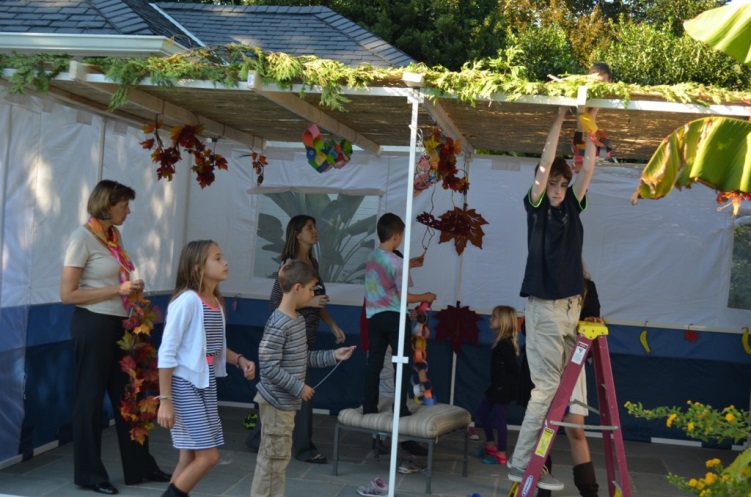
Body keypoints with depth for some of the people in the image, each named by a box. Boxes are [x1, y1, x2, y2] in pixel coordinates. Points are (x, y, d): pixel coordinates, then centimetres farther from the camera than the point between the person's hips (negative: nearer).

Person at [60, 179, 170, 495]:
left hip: (117, 325, 8)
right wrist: (117, 290, -18)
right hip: (93, 325, -8)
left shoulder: (113, 236, 11)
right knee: (91, 397, 3)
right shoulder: (83, 238, -12)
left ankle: (139, 466, 21)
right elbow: (67, 294, -16)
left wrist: (130, 292, 2)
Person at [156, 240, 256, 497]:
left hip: (205, 386, 8)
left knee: (190, 457, 11)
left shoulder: (216, 302, 7)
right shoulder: (187, 300, -18)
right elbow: (167, 353, -18)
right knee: (208, 456, -7)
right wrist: (165, 400, -18)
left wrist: (240, 360, 3)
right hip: (185, 387, -8)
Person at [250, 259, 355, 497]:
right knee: (272, 457, 0)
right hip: (276, 401, -10)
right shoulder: (278, 325, -22)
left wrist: (333, 356, 10)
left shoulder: (299, 320, 9)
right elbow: (269, 367, -24)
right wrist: (299, 388, -20)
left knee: (280, 456, 17)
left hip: (286, 401, 10)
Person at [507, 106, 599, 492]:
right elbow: (545, 165, -10)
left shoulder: (572, 207, 12)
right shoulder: (535, 206, 0)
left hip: (572, 305, 6)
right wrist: (559, 118, -7)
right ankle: (522, 463, -3)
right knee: (546, 386, -8)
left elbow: (588, 168, 4)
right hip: (544, 307, -6)